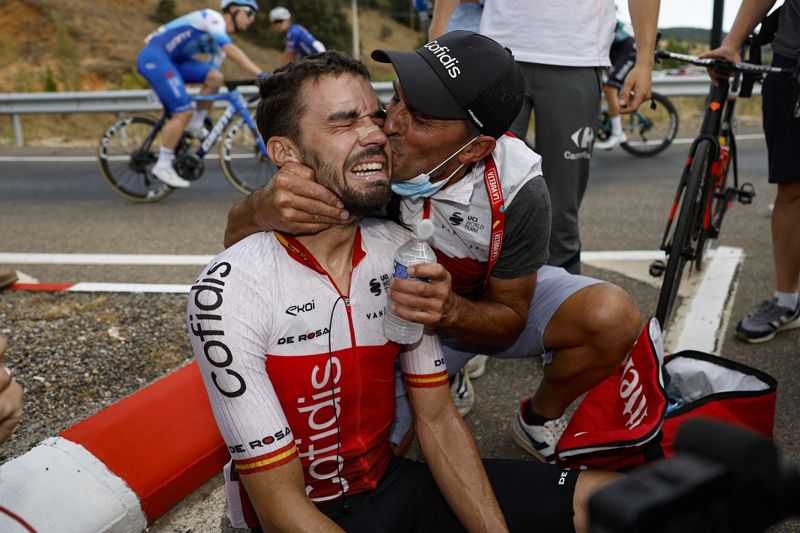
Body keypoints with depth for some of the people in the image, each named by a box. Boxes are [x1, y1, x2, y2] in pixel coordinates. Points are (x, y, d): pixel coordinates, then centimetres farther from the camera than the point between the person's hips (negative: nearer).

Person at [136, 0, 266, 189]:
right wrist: (261, 75, -33)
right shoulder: (213, 17, -12)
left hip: (172, 60, 9)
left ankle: (196, 126, 5)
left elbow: (212, 71, 20)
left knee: (215, 78, -8)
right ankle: (162, 166, -6)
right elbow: (232, 51, -27)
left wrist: (207, 115, 20)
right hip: (154, 56, -9)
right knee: (183, 113, -15)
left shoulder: (220, 40, 15)